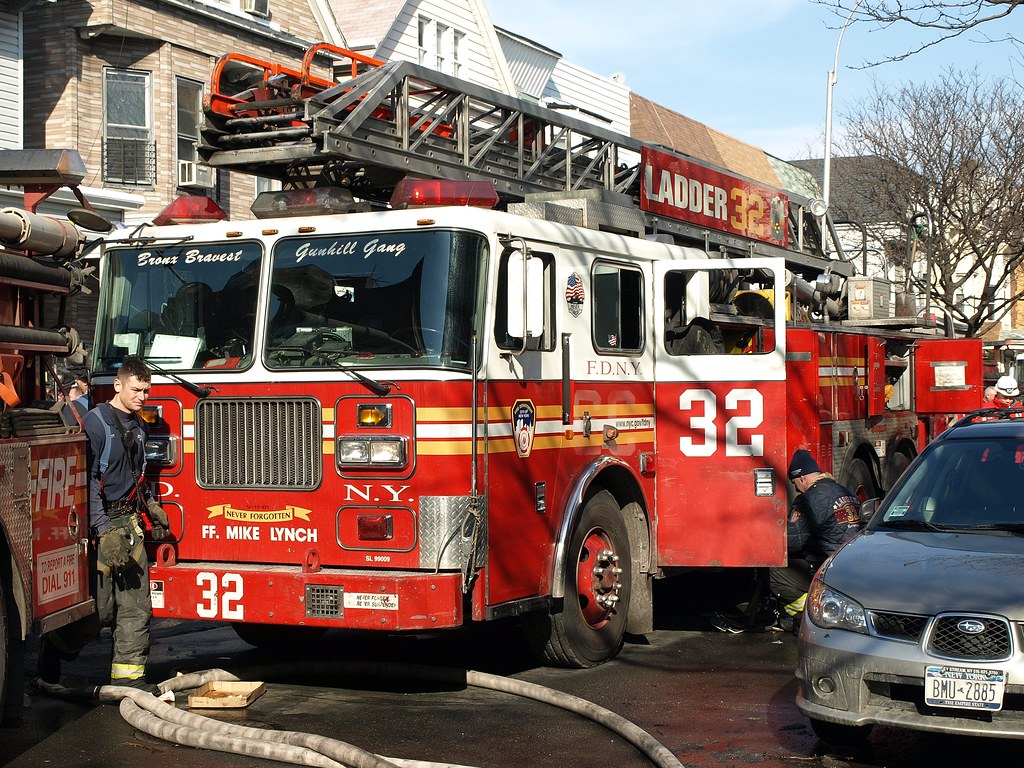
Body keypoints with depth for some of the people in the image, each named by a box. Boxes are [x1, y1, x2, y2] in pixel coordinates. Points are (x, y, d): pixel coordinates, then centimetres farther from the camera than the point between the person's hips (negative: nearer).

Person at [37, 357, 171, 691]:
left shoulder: (136, 425, 14)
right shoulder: (96, 422, -12)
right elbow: (87, 481, -18)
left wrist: (152, 507, 19)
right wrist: (104, 532, -22)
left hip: (130, 525, 8)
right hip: (101, 525, -7)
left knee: (136, 604, 2)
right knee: (99, 608, -6)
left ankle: (128, 674, 7)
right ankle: (53, 648, 18)